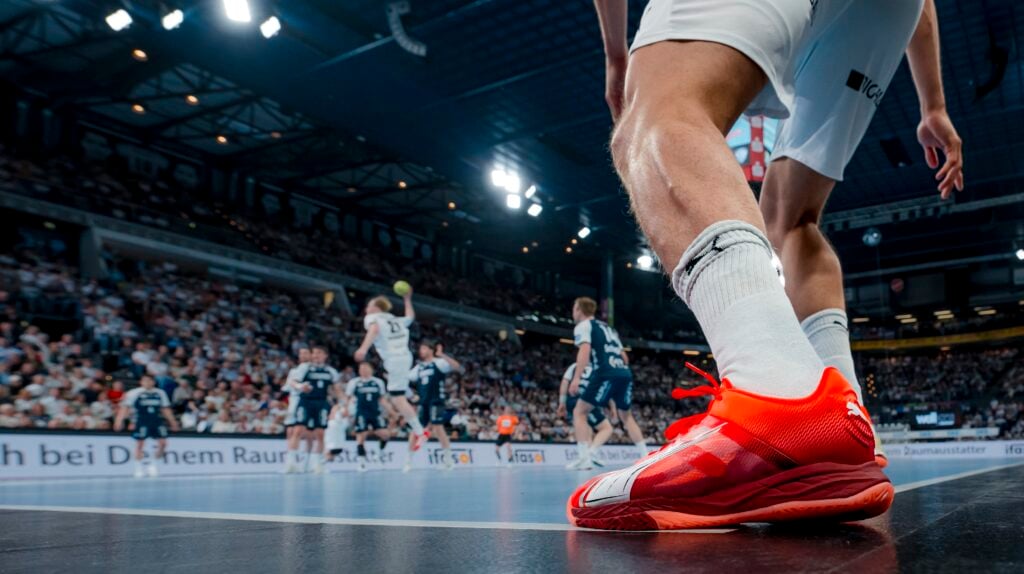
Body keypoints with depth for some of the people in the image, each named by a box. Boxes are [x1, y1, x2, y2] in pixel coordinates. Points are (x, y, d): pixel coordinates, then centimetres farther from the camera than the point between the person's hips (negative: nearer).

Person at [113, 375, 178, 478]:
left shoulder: (160, 393, 11)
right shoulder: (134, 393, -2)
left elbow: (166, 409, 17)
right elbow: (125, 407, -7)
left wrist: (172, 422, 16)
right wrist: (119, 420, -17)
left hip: (157, 421, 4)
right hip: (141, 422, -4)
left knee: (163, 443, -3)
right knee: (140, 444, -1)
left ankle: (152, 464, 14)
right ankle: (139, 468, 12)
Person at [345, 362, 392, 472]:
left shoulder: (378, 382, 9)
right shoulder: (354, 382, 3)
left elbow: (382, 398, 13)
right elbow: (347, 397, 5)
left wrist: (387, 409, -1)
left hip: (376, 413, 2)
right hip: (362, 414, -2)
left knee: (385, 434, -11)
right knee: (361, 437, -3)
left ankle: (381, 449, 19)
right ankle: (361, 462, 8)